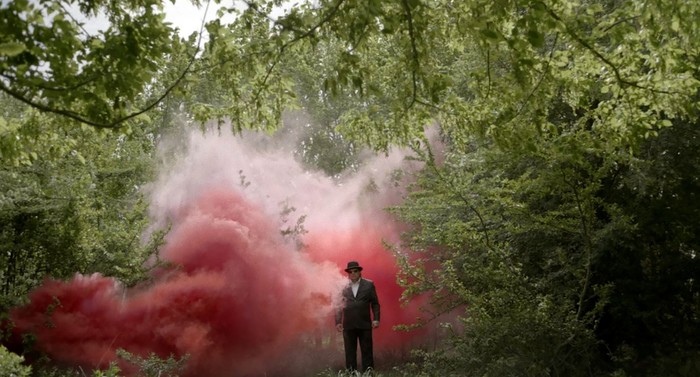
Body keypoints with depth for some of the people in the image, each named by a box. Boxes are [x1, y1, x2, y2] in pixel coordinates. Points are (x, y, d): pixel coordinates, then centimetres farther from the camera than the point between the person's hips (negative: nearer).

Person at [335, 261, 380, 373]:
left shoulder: (369, 284, 6)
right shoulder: (344, 287, 5)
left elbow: (375, 303, 5)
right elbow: (339, 305, 5)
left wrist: (376, 319, -4)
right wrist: (338, 321, -2)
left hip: (364, 324, 0)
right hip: (348, 325, 1)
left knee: (367, 351, 2)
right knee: (350, 352, 5)